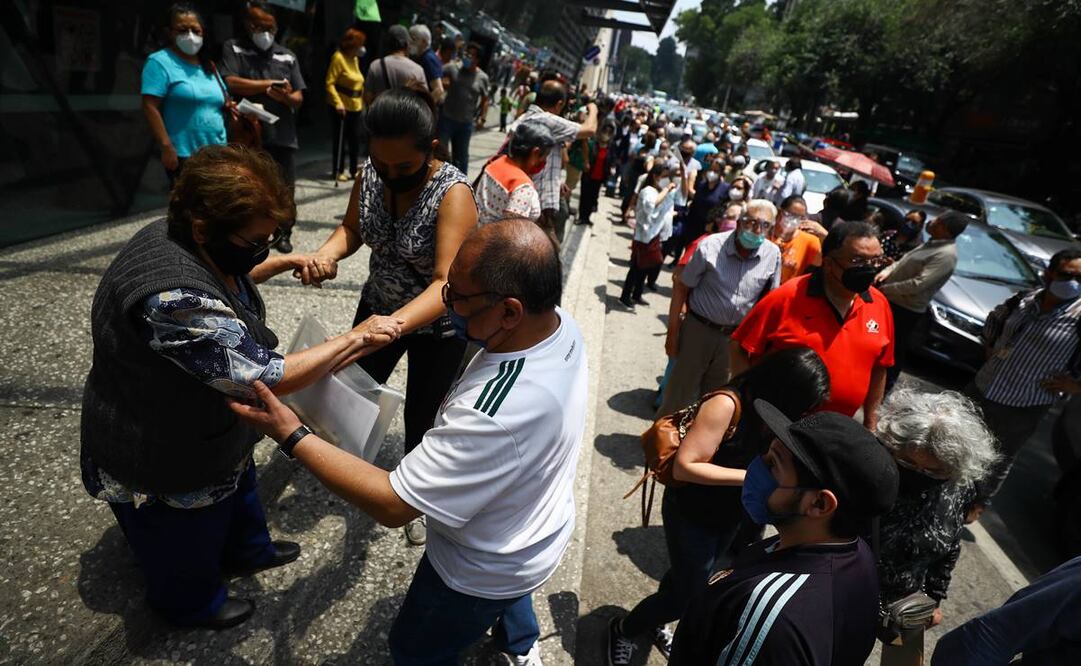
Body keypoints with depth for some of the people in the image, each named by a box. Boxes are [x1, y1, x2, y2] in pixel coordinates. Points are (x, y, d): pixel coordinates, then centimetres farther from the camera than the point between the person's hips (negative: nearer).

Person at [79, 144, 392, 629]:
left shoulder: (190, 242, -12)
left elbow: (231, 276, 13)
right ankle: (190, 604, 53)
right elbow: (271, 378, -39)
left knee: (238, 490, 32)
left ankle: (246, 552, 61)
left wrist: (288, 262, -3)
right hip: (163, 463, -8)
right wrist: (356, 339, -29)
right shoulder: (174, 300, -42)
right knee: (186, 543, 22)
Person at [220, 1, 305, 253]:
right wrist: (270, 84, -9)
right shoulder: (233, 48, 3)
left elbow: (299, 98, 8)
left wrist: (287, 97, -15)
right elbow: (230, 83, -12)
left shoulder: (288, 56, 12)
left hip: (283, 136, 2)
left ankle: (284, 234, 23)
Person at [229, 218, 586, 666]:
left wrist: (291, 436, -27)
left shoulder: (491, 418, -47)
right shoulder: (562, 322, -21)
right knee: (509, 591, 41)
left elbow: (392, 504, -35)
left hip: (485, 571, -7)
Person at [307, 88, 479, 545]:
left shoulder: (453, 193, -30)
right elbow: (351, 228, 3)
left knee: (421, 419, 12)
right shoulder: (369, 174, -13)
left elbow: (447, 284, -38)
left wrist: (392, 324, -54)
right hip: (379, 308, 5)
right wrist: (326, 253, -20)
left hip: (438, 324, -5)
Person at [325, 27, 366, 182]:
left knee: (355, 139, 8)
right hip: (341, 107, -7)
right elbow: (329, 83, -17)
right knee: (340, 139, 0)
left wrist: (361, 100, 14)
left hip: (355, 106, 7)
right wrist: (338, 103, -25)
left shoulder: (355, 58, 12)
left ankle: (353, 170, 19)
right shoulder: (338, 57, -12)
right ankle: (338, 171, 10)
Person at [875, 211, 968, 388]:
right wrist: (887, 271, -1)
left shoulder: (946, 255, -24)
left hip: (906, 309, -9)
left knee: (894, 348, 6)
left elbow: (918, 284, -28)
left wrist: (885, 289, -20)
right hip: (893, 300, 9)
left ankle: (884, 384, 21)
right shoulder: (933, 243, 6)